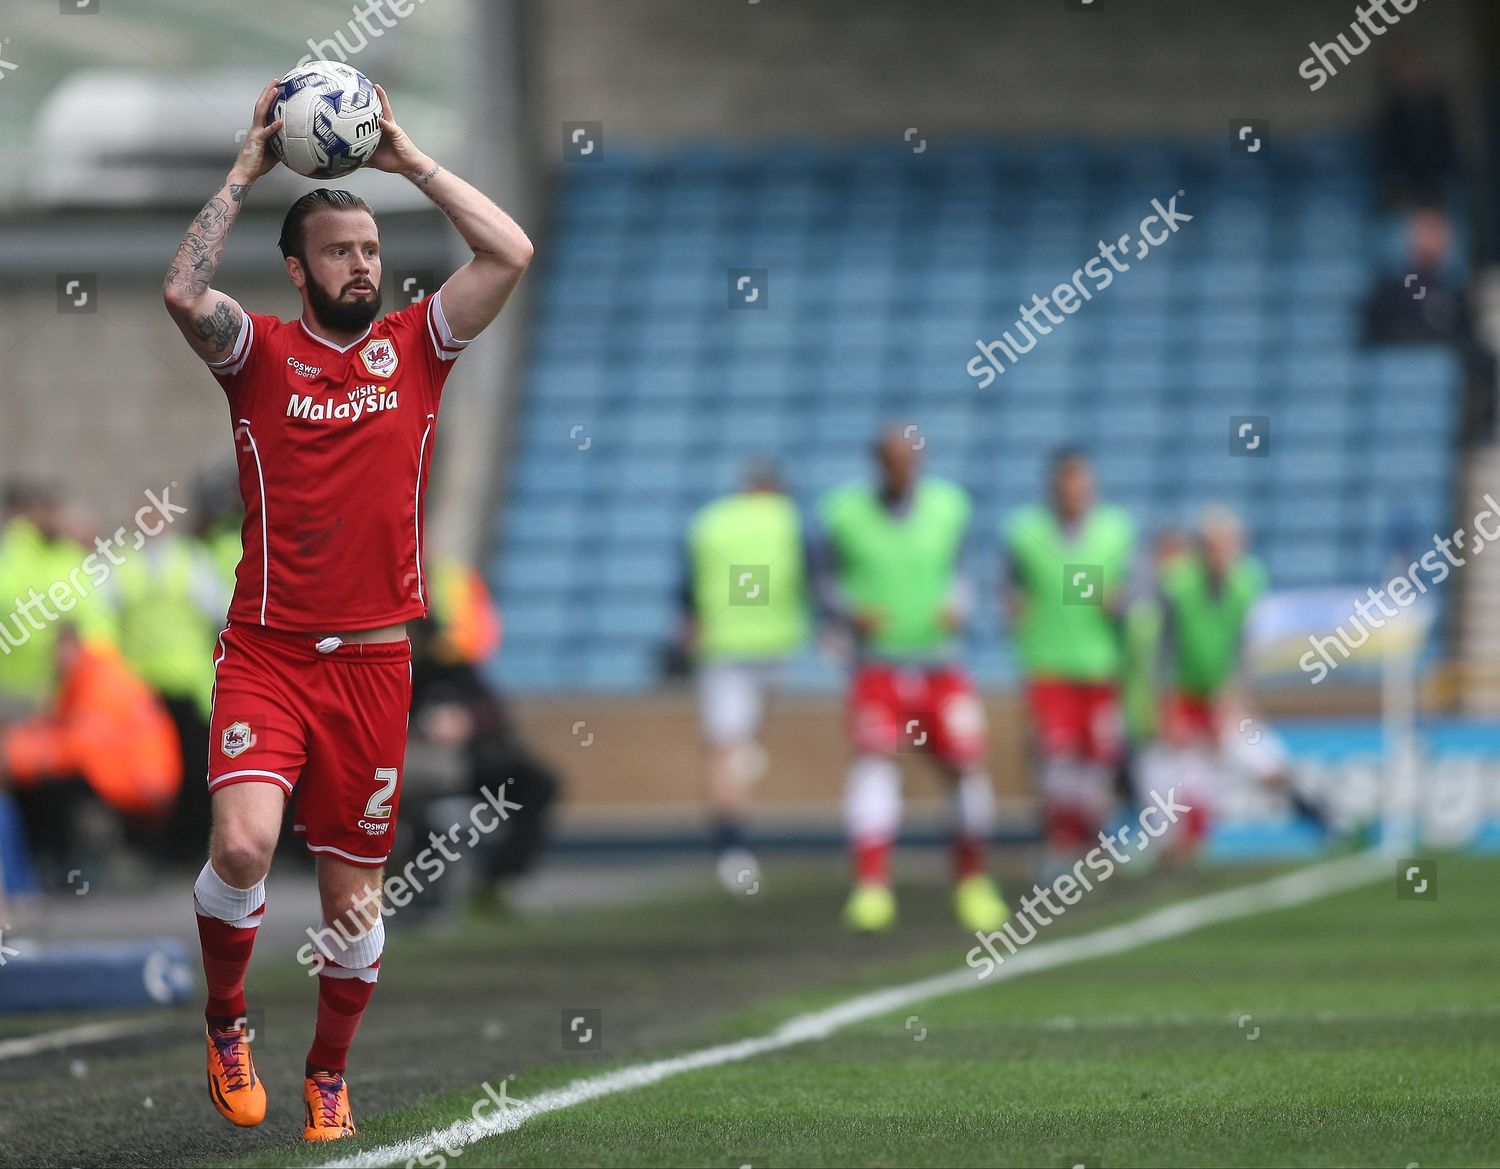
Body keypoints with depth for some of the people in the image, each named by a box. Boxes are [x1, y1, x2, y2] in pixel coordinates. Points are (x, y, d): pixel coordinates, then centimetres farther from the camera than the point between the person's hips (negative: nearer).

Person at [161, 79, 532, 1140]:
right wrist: (246, 173, -13)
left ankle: (329, 1079, 28)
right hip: (267, 652, -2)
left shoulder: (414, 347, 7)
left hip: (374, 662, 2)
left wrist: (411, 160, -2)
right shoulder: (261, 352, 1)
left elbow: (511, 254, -4)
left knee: (354, 895, 8)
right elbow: (184, 295, -19)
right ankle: (226, 1023, 3)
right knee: (243, 842, -24)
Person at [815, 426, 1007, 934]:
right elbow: (826, 582, 5)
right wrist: (853, 611, -14)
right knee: (874, 762, -20)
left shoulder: (949, 507, 2)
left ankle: (972, 882, 19)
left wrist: (956, 606, -5)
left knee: (967, 766, -1)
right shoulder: (843, 513, -5)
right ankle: (871, 885, -23)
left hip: (941, 666, 2)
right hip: (879, 665, -2)